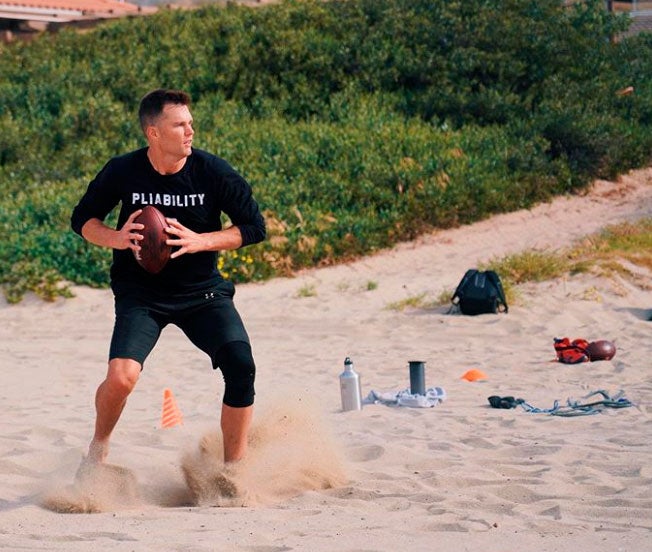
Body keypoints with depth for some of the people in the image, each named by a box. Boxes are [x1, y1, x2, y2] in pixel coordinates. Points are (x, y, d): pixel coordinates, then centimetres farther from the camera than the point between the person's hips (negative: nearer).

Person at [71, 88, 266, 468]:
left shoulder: (213, 172, -11)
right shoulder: (122, 172, -10)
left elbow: (255, 227, -5)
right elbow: (82, 219, 4)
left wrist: (200, 242, -20)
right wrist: (116, 239, -17)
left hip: (203, 291, 1)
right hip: (140, 293, -1)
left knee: (241, 369, -16)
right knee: (122, 376, -24)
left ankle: (234, 470, 4)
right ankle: (99, 445, 9)